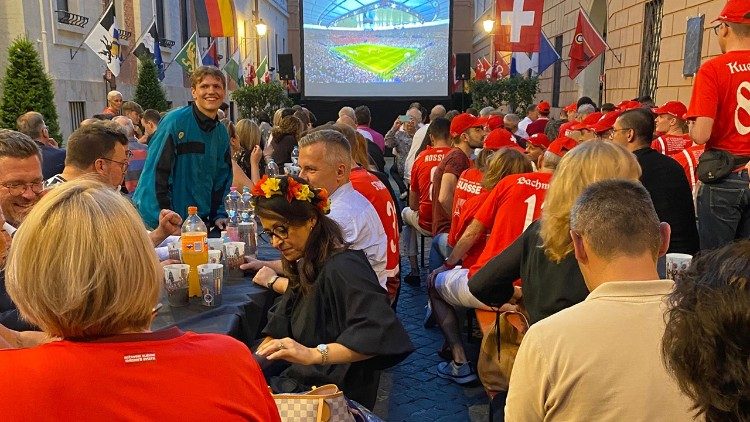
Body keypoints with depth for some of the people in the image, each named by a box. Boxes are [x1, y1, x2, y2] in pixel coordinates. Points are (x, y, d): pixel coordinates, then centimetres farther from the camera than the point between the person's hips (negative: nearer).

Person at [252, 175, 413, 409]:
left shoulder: (342, 268, -20)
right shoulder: (304, 265, 7)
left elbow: (382, 334, -33)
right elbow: (279, 331, 15)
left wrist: (314, 354, -39)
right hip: (301, 380, 7)